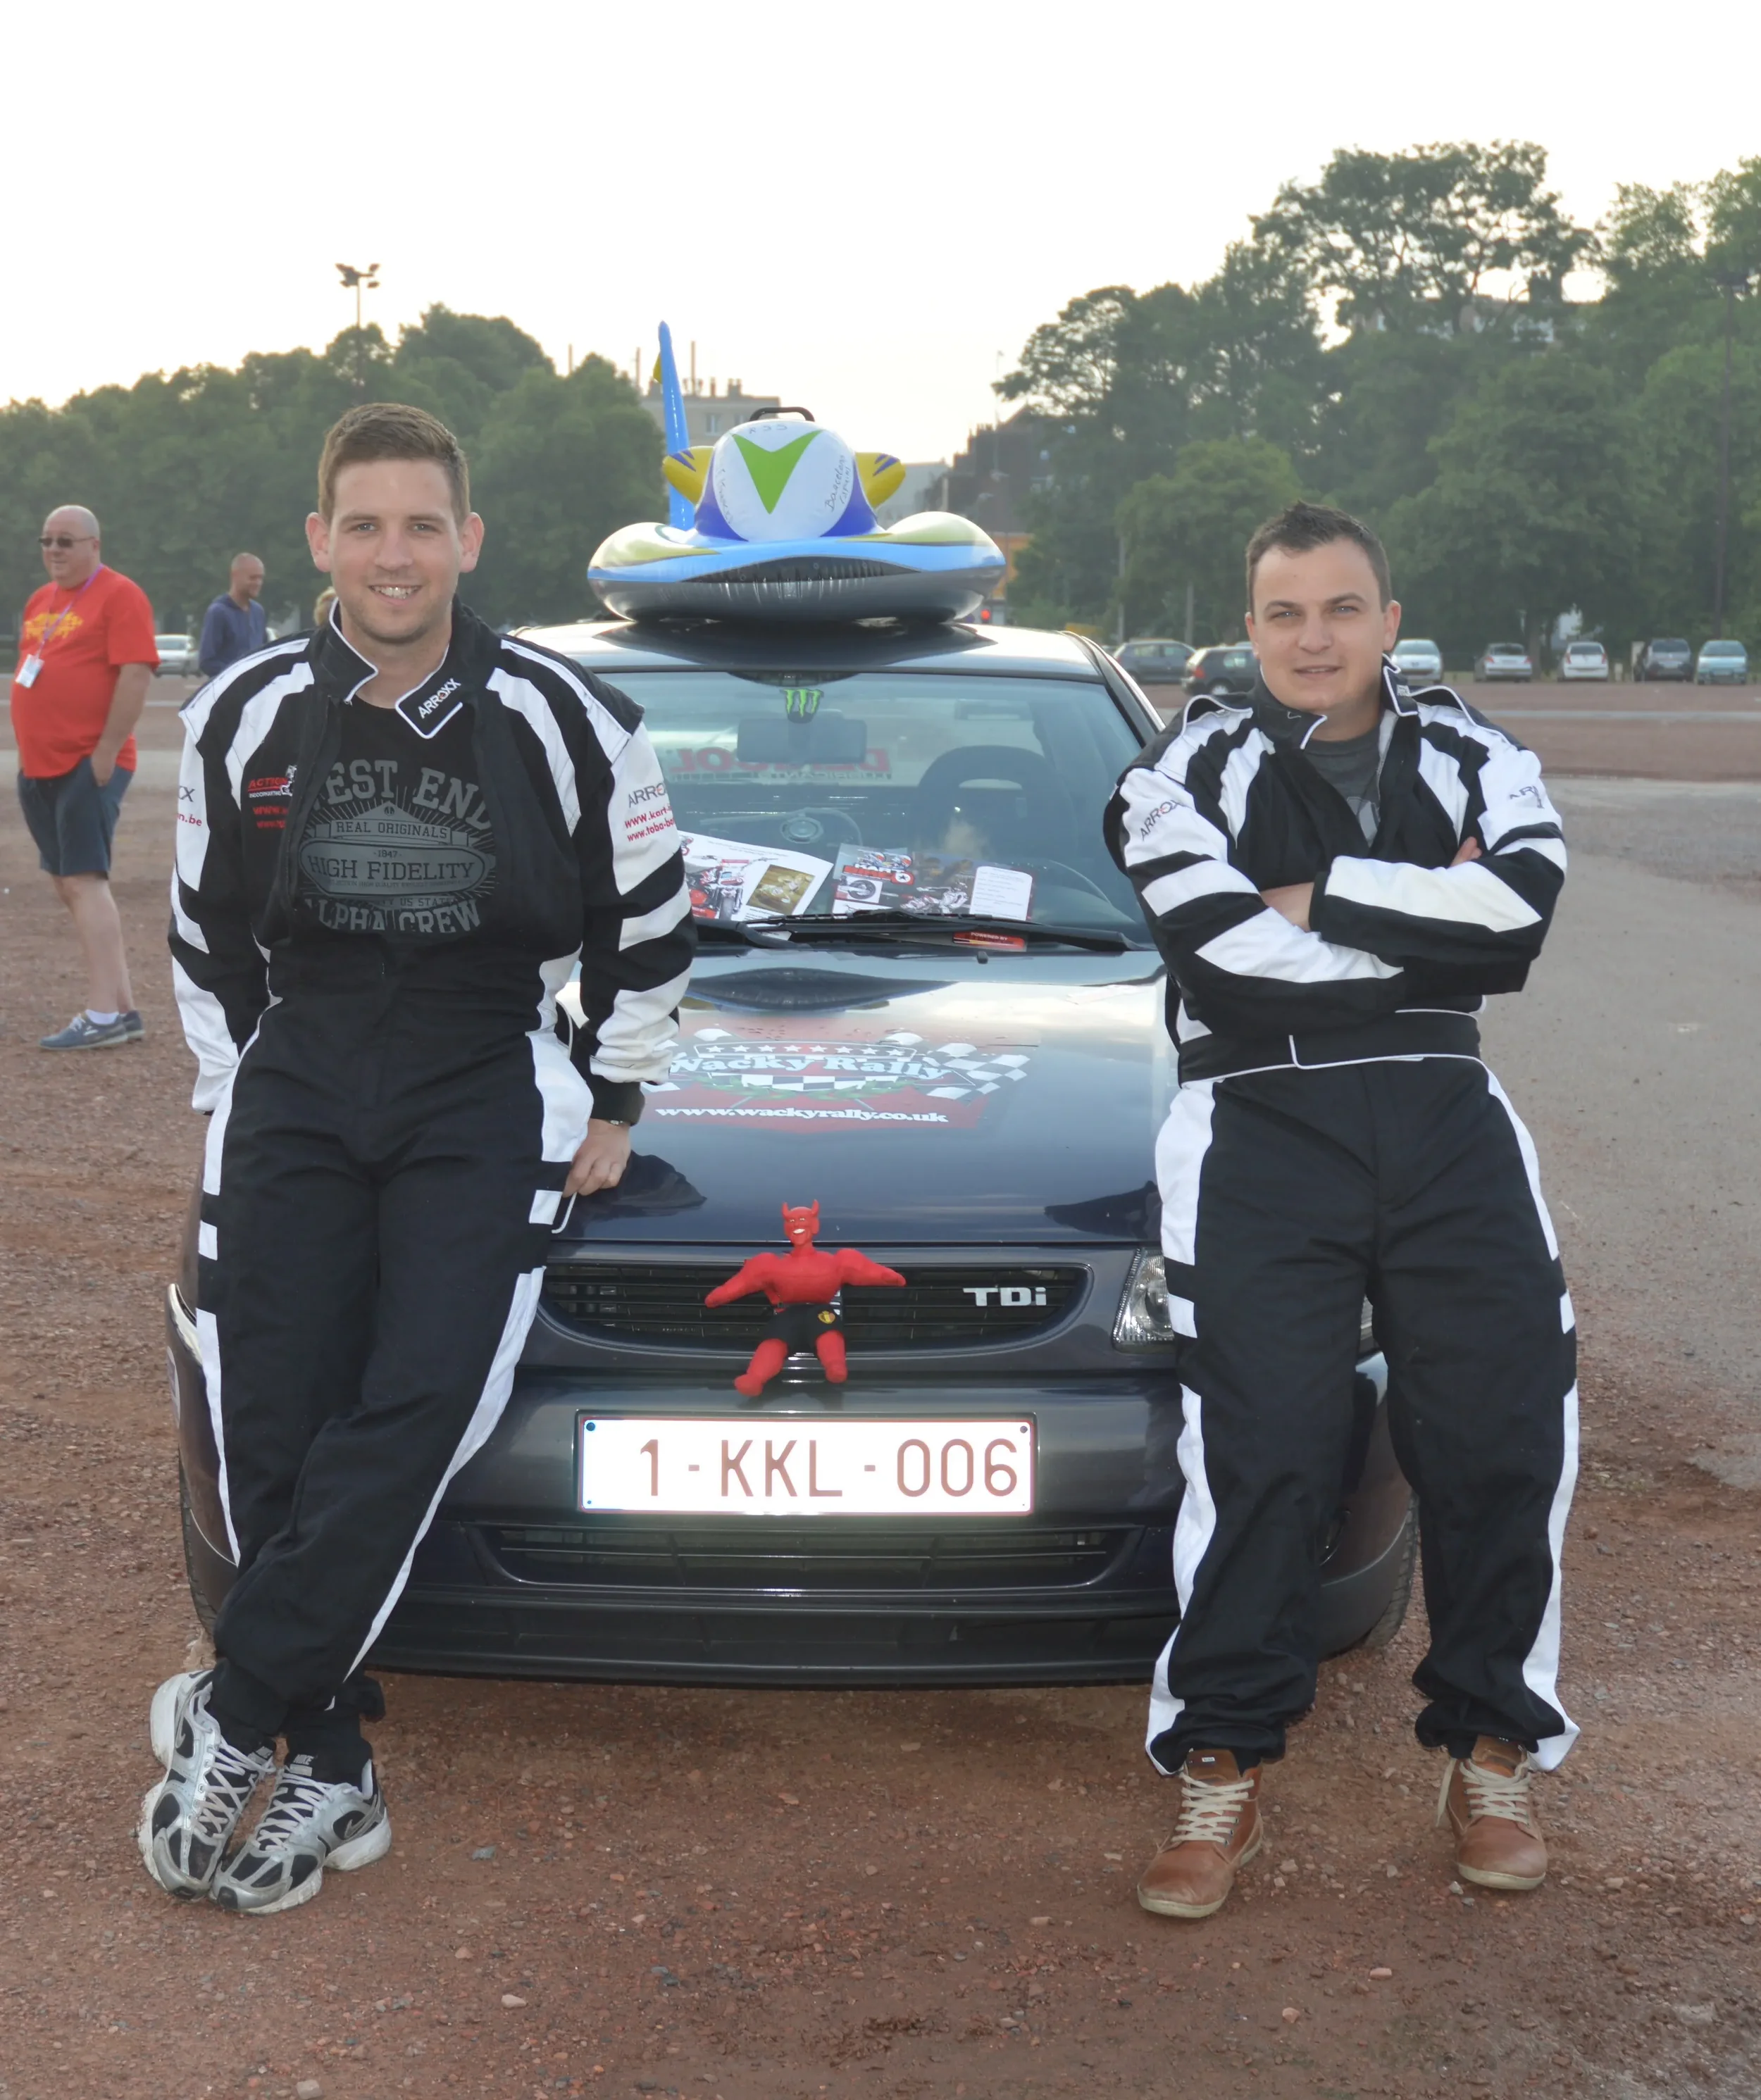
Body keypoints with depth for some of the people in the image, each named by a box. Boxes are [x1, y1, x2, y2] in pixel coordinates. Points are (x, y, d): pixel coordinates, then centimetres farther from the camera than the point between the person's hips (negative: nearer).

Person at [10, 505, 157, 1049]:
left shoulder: (119, 596, -8)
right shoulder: (40, 602, 18)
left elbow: (136, 674, -16)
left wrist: (106, 751, -19)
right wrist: (29, 750, 17)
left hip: (89, 766, -9)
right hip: (40, 765, 9)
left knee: (84, 881, -14)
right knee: (70, 885, 10)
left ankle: (103, 1017, -14)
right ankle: (123, 1008, 16)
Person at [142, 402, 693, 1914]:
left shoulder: (566, 720, -4)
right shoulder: (247, 715, 3)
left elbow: (648, 925, 7)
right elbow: (208, 934, 15)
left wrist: (616, 1106, 6)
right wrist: (234, 1093, 12)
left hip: (486, 1104, -2)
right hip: (297, 1099, 3)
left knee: (413, 1415, -18)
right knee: (272, 1432, -5)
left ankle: (231, 1716, -7)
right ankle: (331, 1774, 5)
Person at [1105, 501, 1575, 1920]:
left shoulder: (1472, 759, 15)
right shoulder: (1194, 770, 9)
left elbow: (1527, 898, -8)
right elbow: (1234, 953, -10)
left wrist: (1316, 902, -8)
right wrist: (1431, 925, -3)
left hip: (1444, 1113, 2)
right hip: (1263, 1123, -2)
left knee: (1505, 1434, -2)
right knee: (1264, 1451, -8)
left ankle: (1494, 1756, 13)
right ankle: (1225, 1775, 1)